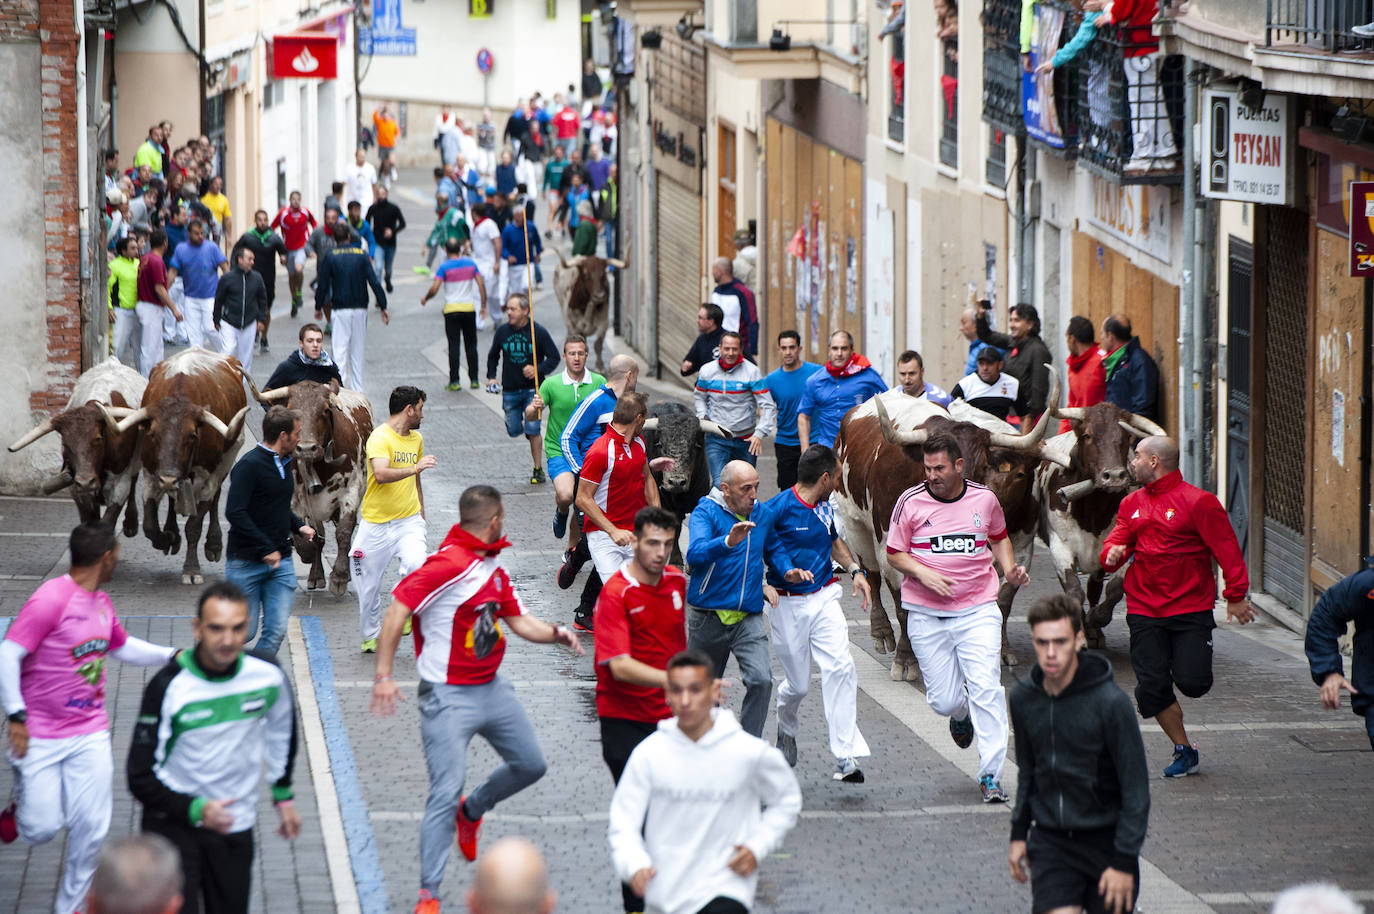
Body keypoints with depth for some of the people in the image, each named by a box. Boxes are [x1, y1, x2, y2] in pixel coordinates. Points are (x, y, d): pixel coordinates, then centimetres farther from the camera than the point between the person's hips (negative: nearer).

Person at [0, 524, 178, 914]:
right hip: (39, 737, -6)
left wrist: (172, 656, 19)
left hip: (90, 735, 6)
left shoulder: (101, 602, 8)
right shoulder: (50, 599, -18)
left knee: (91, 829, 0)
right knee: (42, 829, -6)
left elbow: (122, 646, 27)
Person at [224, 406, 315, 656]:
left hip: (280, 561, 7)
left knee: (276, 631, -2)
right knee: (245, 631, -1)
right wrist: (266, 549, -22)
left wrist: (298, 526, 9)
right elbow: (234, 512, -22)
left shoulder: (283, 464, 13)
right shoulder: (250, 465, -13)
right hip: (246, 561, -7)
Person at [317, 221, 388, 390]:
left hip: (341, 311, -2)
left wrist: (318, 306, 13)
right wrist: (383, 306, 2)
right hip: (360, 309, 2)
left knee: (340, 350, -4)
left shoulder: (330, 257, -5)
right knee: (357, 351, 13)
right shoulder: (361, 254, 0)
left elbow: (323, 286, -2)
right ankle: (357, 390, 17)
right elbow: (375, 282, -3)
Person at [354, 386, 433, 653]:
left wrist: (421, 514, 28)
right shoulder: (380, 438, -12)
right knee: (368, 584, 3)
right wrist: (415, 468, -38)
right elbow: (381, 474, -29)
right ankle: (371, 635, 24)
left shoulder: (416, 438, 12)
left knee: (417, 565, -23)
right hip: (375, 523, -4)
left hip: (408, 521, 4)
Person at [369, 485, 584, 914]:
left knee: (530, 765, 17)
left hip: (492, 687, 9)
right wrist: (383, 675, -24)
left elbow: (519, 620, 16)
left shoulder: (494, 567, 9)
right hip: (449, 697, -9)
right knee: (445, 793, -12)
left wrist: (556, 633, -5)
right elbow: (398, 610, -21)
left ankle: (472, 810, 44)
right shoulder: (447, 564, -19)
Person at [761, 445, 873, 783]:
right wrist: (764, 587, -24)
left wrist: (855, 571, 13)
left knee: (840, 668, -14)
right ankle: (786, 729, 40)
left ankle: (846, 757, -15)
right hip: (787, 605, -5)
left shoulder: (825, 507, 9)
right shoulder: (778, 508, -13)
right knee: (798, 683, 3)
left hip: (824, 598, 5)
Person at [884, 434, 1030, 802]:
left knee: (986, 687, -14)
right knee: (944, 700, 1)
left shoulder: (984, 499, 3)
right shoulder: (910, 502, -3)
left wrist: (1010, 568, 4)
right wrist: (922, 573, -14)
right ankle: (961, 715, 41)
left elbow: (999, 537, 22)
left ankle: (991, 775, -8)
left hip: (978, 610, 0)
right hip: (926, 615, 0)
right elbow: (894, 554, 4)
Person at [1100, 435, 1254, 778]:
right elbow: (1118, 541, 12)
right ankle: (1184, 751, 12)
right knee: (1151, 687, -3)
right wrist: (1112, 553, -13)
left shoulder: (1198, 502, -8)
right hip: (1144, 611, 5)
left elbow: (1227, 550, -8)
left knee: (1192, 683, -12)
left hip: (1191, 608, -5)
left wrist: (1236, 596, -11)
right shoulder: (1132, 503, 11)